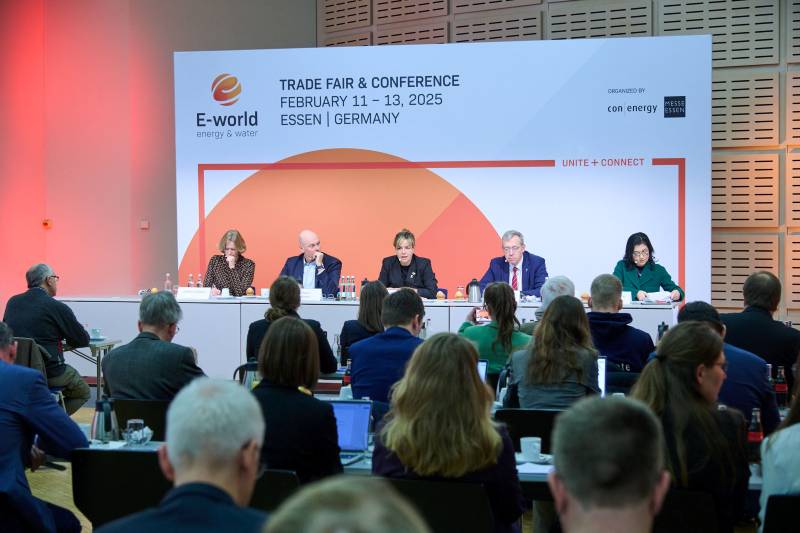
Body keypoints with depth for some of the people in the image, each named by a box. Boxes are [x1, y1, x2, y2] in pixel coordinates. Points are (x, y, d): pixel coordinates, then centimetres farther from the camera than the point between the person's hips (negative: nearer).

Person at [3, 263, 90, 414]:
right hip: (49, 372, -6)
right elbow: (83, 340, -4)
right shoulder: (57, 307, -11)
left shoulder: (12, 302, 5)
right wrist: (67, 337, 20)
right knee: (83, 392, 20)